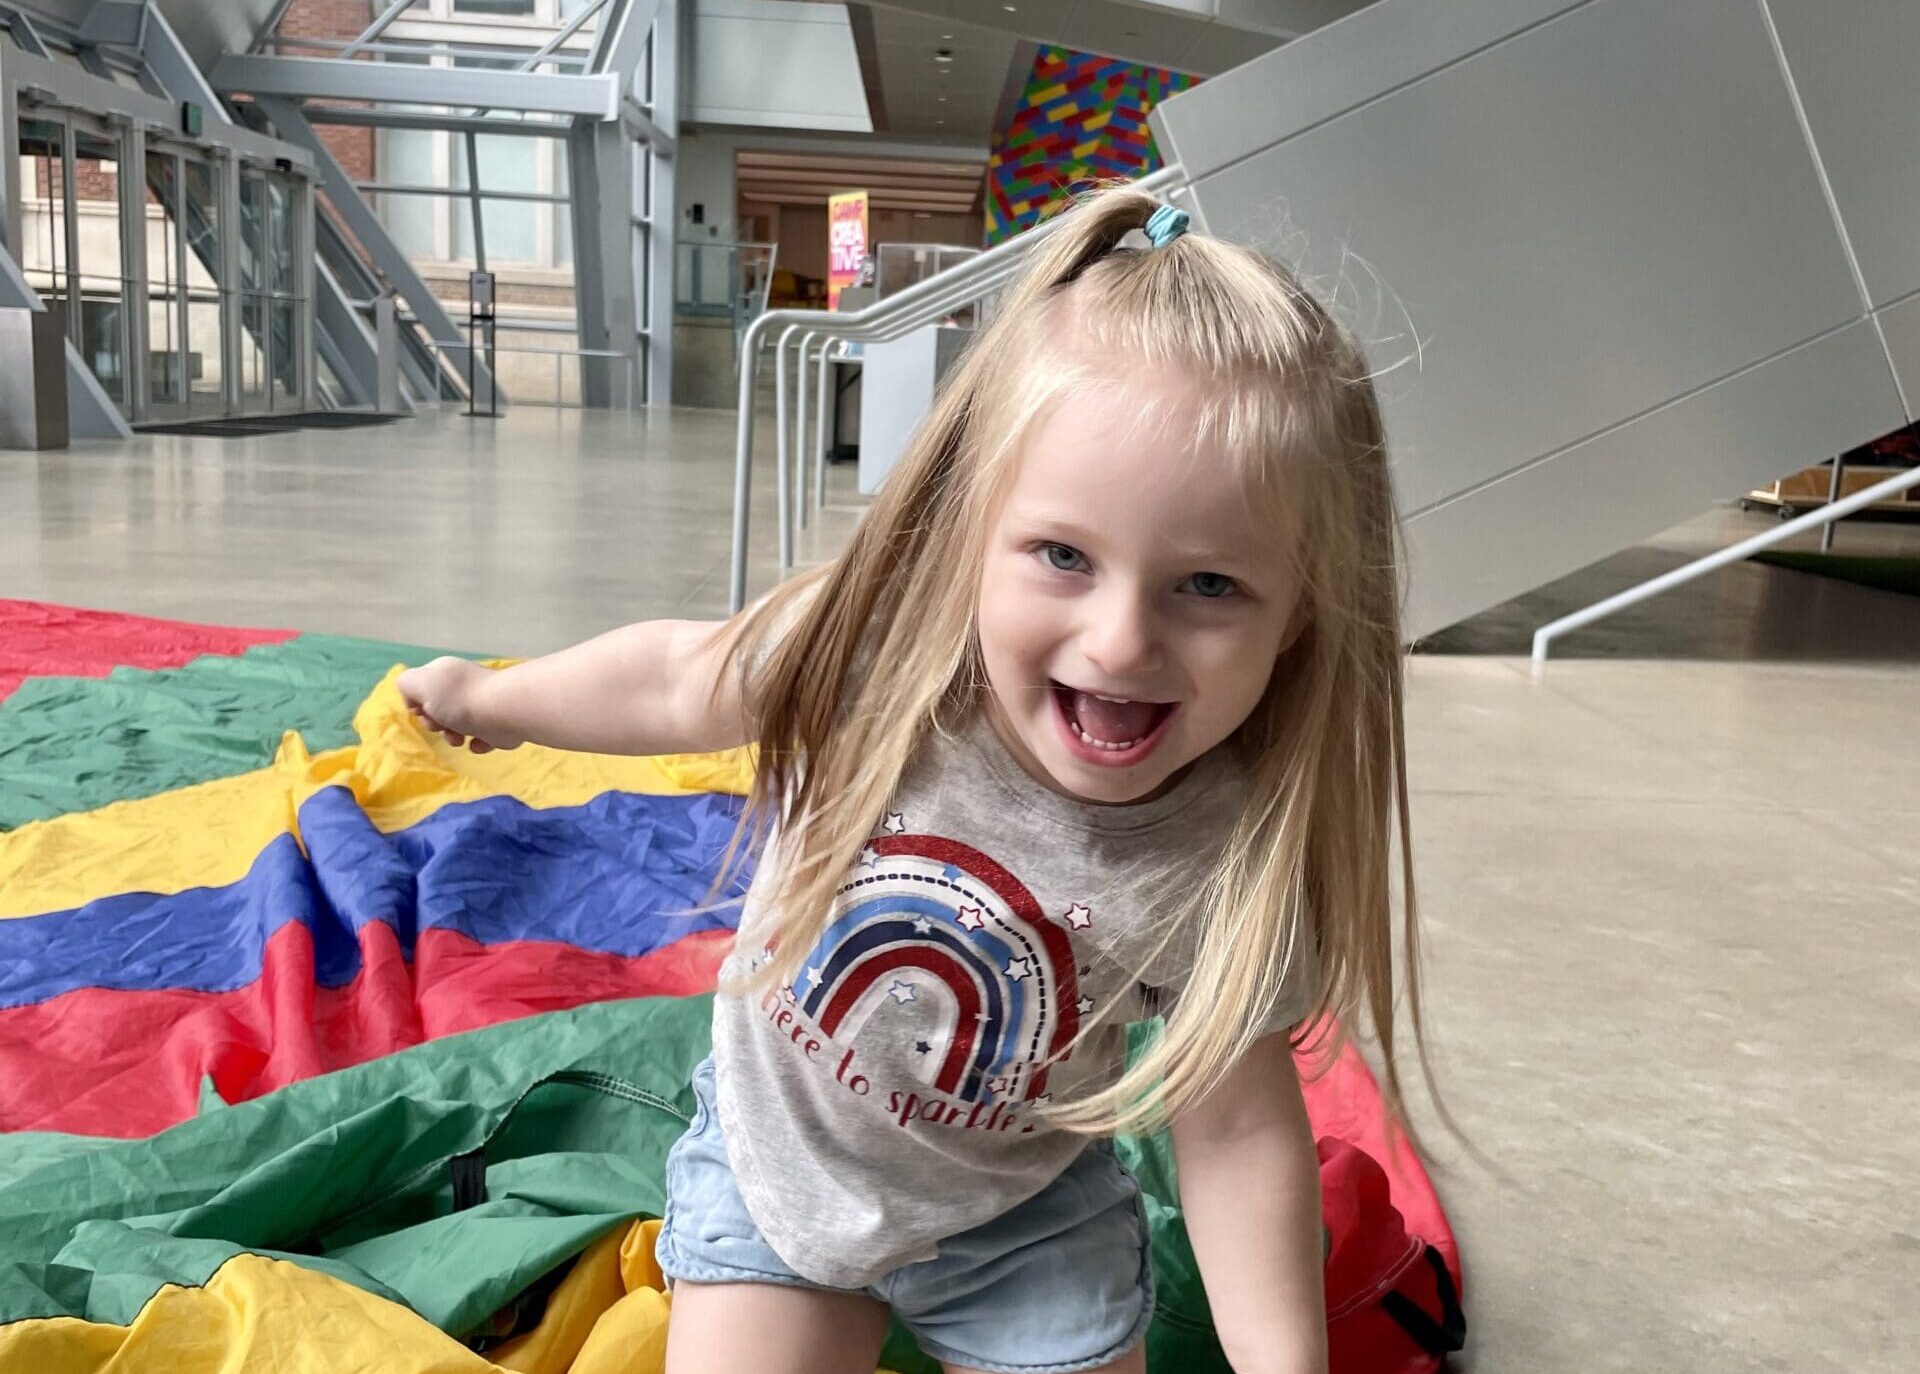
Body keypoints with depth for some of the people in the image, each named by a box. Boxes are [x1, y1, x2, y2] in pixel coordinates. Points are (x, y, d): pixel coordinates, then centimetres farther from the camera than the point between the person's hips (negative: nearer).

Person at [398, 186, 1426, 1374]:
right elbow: (675, 680, -9)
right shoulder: (866, 648, -29)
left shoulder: (1233, 859, -29)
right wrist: (490, 699, 8)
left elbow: (1238, 1128, -17)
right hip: (773, 1160, 1)